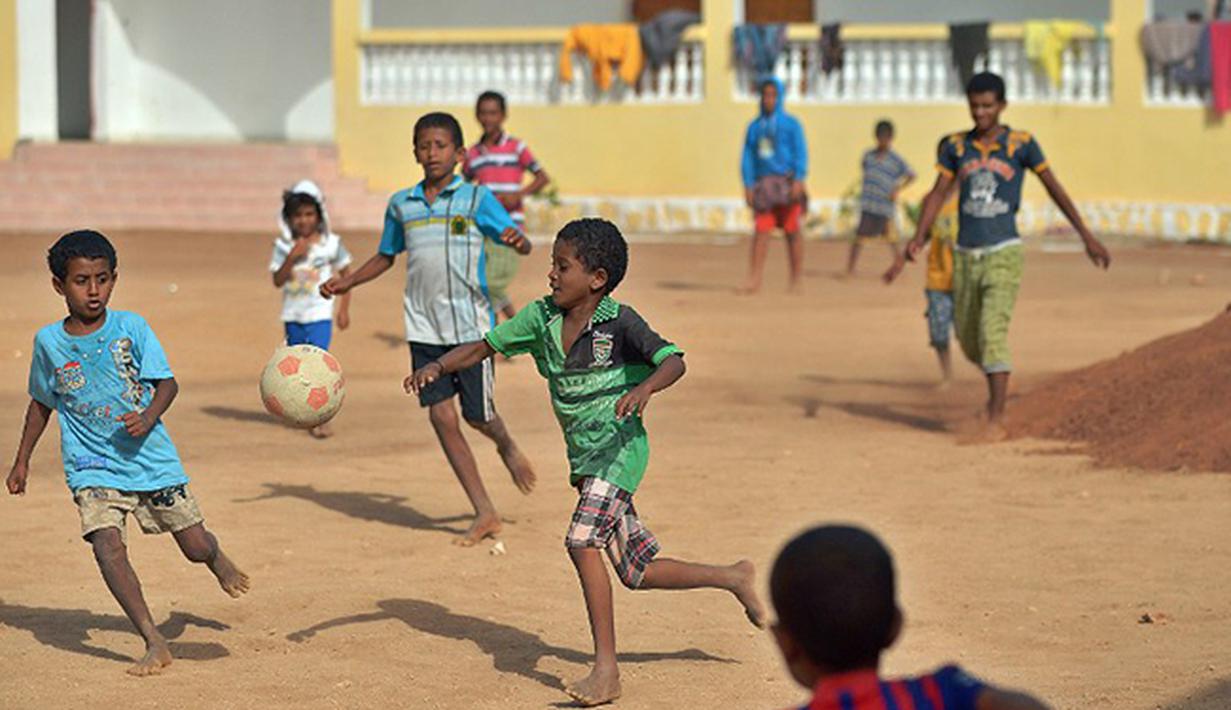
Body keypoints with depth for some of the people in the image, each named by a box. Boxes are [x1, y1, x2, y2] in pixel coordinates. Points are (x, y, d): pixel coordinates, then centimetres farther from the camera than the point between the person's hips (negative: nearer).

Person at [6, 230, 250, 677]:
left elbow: (167, 383, -5)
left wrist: (148, 417, -25)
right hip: (92, 467, 0)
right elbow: (42, 402, 14)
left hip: (151, 457, 0)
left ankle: (218, 560, 45)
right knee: (108, 547, -24)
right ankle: (154, 644, -19)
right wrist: (22, 460, 17)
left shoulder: (131, 328, -6)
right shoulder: (49, 342, -2)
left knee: (197, 547, 4)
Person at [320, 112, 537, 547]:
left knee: (477, 414, 0)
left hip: (471, 323, -3)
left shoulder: (476, 198, -2)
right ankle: (485, 514, 3)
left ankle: (508, 447, 39)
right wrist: (346, 284, 11)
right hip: (424, 327, 3)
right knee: (441, 416, -4)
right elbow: (386, 257, 23)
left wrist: (517, 241, -29)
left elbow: (518, 240, -5)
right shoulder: (401, 205, 9)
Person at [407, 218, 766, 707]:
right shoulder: (542, 318, 3)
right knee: (638, 572, 11)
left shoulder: (619, 322, -14)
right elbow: (485, 346, 7)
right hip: (584, 456, 7)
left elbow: (673, 361, -23)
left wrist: (645, 388, -44)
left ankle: (606, 669, -21)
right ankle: (734, 579, 34)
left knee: (582, 540, -24)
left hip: (620, 446, -7)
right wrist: (437, 367, -10)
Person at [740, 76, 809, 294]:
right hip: (763, 184, 3)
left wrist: (798, 180, -17)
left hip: (786, 184, -3)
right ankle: (754, 280, -10)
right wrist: (747, 186, 1)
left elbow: (801, 153, -5)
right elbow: (747, 157, 11)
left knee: (792, 231, -2)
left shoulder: (791, 124, 2)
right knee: (761, 231, -6)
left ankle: (796, 280, 4)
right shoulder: (755, 127, 12)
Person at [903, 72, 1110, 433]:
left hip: (1003, 254, -4)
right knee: (968, 339, 12)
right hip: (966, 255, 4)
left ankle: (996, 420, -17)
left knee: (992, 333, -17)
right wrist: (918, 237, -12)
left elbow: (1055, 188, 3)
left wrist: (1087, 237, 4)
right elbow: (938, 193, 4)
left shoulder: (1021, 144, -3)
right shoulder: (956, 146, 5)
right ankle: (998, 387, 41)